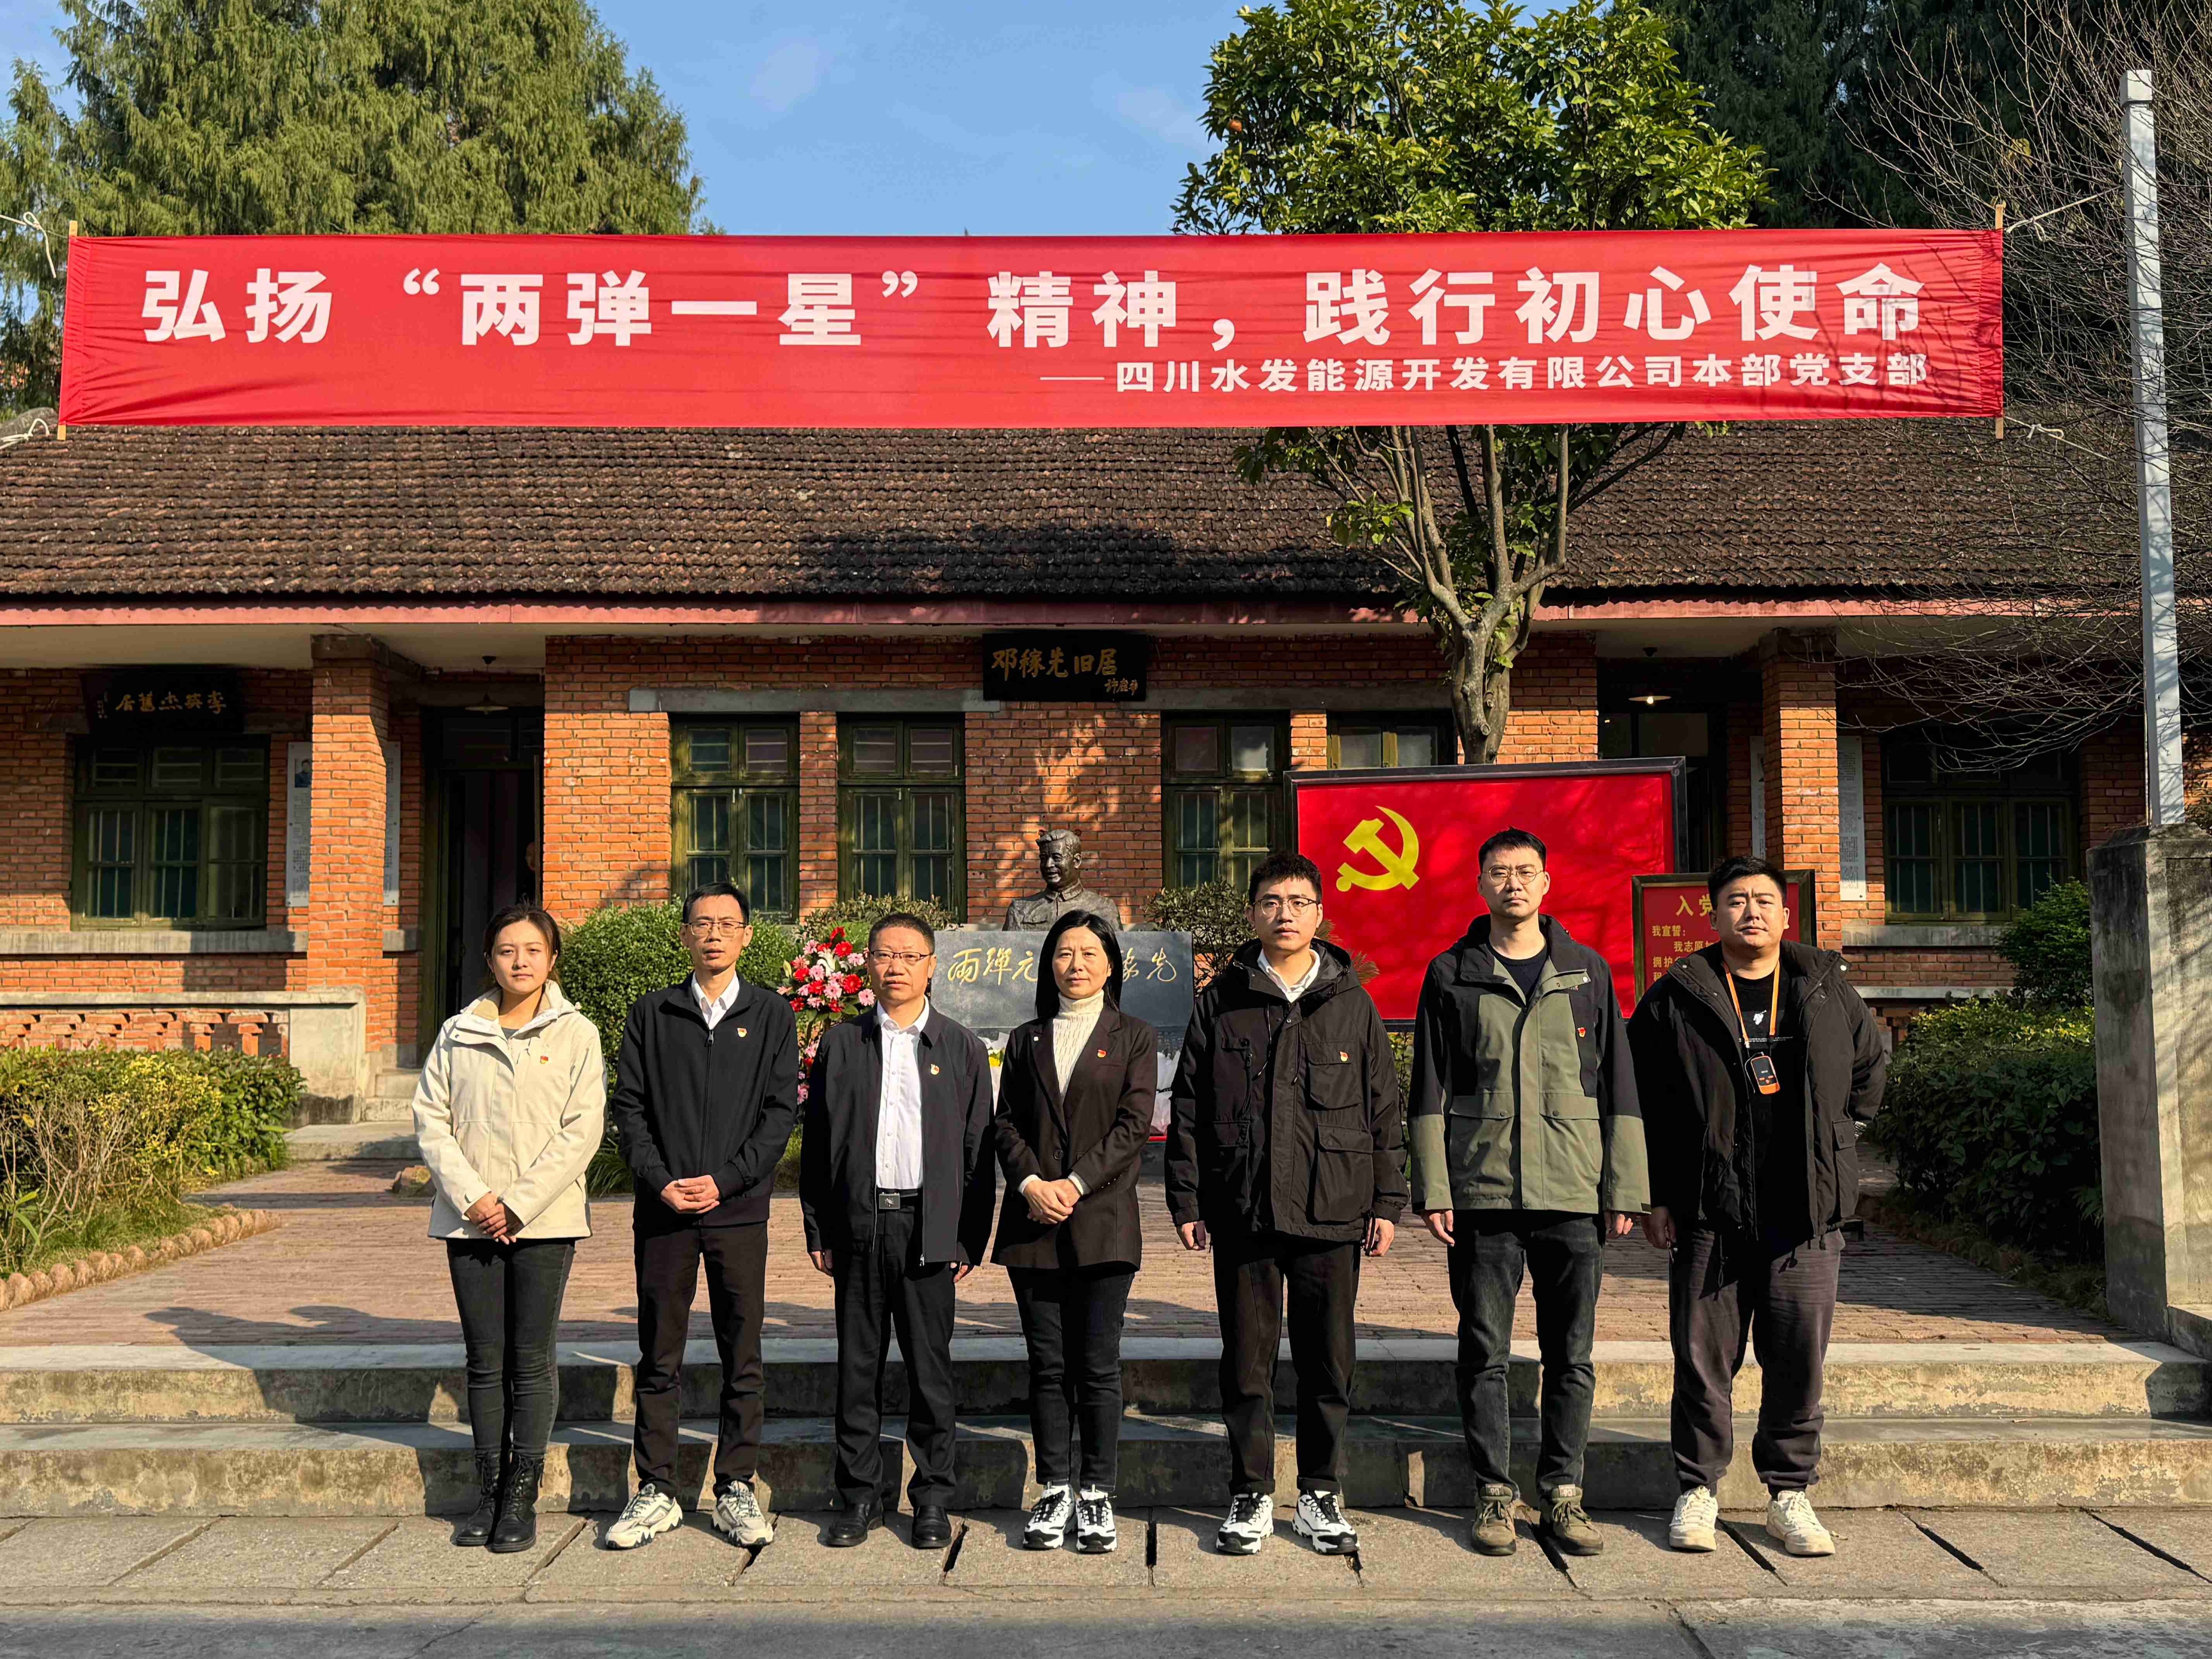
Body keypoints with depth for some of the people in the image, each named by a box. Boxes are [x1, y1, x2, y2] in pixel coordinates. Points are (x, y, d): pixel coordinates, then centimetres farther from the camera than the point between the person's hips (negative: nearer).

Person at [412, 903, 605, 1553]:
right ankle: (488, 1490, 17)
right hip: (470, 1221, 2)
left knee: (532, 1360, 2)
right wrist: (471, 1196, -8)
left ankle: (522, 1497, 10)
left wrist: (518, 1204, -12)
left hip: (545, 1220, -2)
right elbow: (430, 1118, 4)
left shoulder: (577, 1034, 0)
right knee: (485, 1360, 8)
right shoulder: (457, 1034, 8)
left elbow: (582, 1130, -5)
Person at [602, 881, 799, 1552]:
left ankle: (736, 1490, 14)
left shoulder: (772, 1015, 5)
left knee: (742, 1358, 4)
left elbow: (782, 1110, -1)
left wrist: (725, 1180, -11)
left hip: (740, 1209, -1)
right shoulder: (651, 1014, 8)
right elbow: (630, 1106, 4)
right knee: (659, 1358, 6)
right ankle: (656, 1492, 16)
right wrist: (661, 1181, -10)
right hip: (663, 1210, 1)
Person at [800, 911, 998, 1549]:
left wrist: (972, 1238, -1)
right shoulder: (839, 1045, 8)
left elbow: (979, 1150, 4)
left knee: (931, 1370, 4)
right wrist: (817, 1230, 3)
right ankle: (861, 1497, 18)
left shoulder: (962, 1048, 6)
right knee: (858, 1367, 7)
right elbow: (817, 1144, 9)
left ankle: (932, 1500, 16)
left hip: (930, 1228, -1)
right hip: (858, 1227, 1)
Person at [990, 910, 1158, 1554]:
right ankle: (1055, 1489, 15)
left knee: (1098, 1366, -1)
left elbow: (1134, 1124, -3)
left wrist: (1076, 1184, -13)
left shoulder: (1134, 1038, 7)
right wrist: (1030, 1182, -10)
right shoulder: (1025, 1041, 15)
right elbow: (1005, 1122, 7)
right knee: (1047, 1364, 5)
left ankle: (1097, 1494, 9)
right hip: (1034, 1223, 2)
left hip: (1102, 1220, -2)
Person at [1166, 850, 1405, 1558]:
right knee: (1247, 1362, 6)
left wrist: (1387, 1201, 4)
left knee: (1328, 1361, 8)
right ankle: (1251, 1499, 20)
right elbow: (1188, 1109, 6)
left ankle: (1321, 1497, 22)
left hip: (1333, 1209, 1)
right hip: (1243, 1211, 0)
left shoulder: (1352, 1003, 7)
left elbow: (1384, 1110, 9)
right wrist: (1186, 1200, 1)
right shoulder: (1222, 1001, 5)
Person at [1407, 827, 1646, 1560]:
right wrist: (1432, 1190, -2)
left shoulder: (1588, 972, 9)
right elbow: (1429, 1092, 5)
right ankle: (1494, 1493, 15)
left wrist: (1624, 1188, 4)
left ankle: (1563, 1494, 17)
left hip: (1572, 1195, 1)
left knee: (1571, 1355, 6)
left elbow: (1619, 1086, 9)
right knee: (1484, 1354, 4)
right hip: (1481, 1195, -1)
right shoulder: (1451, 976, 6)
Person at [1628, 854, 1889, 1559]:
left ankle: (1789, 1495, 19)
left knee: (1800, 1358, 5)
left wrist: (1836, 1136, 16)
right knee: (1704, 1355, 3)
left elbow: (1872, 1059, 26)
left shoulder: (1826, 991, 8)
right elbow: (1643, 1102, 3)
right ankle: (1698, 1490, 16)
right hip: (1708, 1213, -2)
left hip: (1806, 1214, 2)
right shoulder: (1676, 999, 1)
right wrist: (1655, 1196, -1)